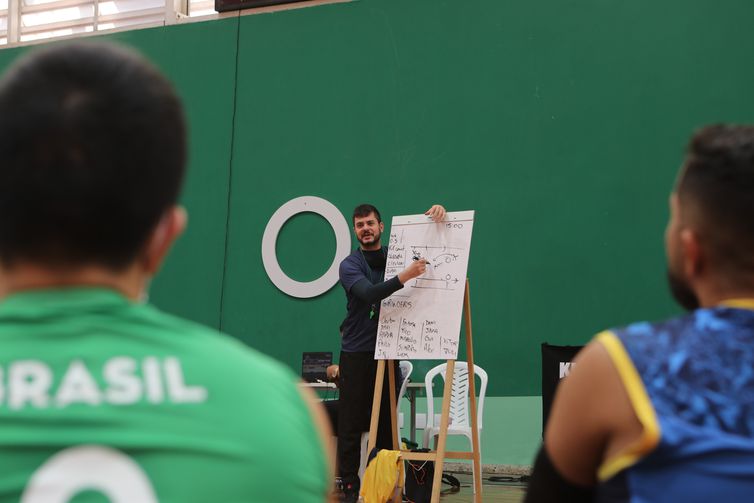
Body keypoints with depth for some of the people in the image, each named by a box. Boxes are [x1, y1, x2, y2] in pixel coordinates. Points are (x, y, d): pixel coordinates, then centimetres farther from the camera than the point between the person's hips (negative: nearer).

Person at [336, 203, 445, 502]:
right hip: (356, 353, -3)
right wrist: (405, 276, -36)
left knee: (387, 423, 5)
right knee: (351, 425, -3)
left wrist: (436, 213, -11)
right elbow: (369, 294, -22)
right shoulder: (350, 265, -3)